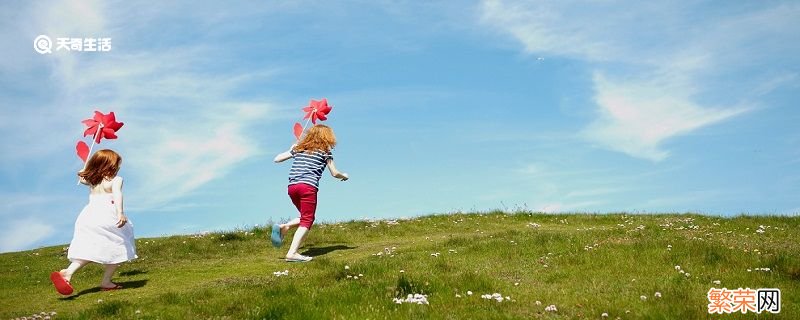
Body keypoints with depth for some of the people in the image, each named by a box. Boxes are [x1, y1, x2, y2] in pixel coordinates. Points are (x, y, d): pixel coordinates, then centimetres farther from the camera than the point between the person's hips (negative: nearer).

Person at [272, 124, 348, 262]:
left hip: (292, 186, 6)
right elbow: (334, 173, 11)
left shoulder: (299, 148, 21)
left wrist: (292, 149, 36)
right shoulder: (325, 151, 10)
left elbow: (277, 159, 19)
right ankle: (292, 253, -17)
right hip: (308, 186, -6)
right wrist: (344, 176, 33)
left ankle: (284, 227, -1)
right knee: (307, 221, -3)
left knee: (306, 217, 22)